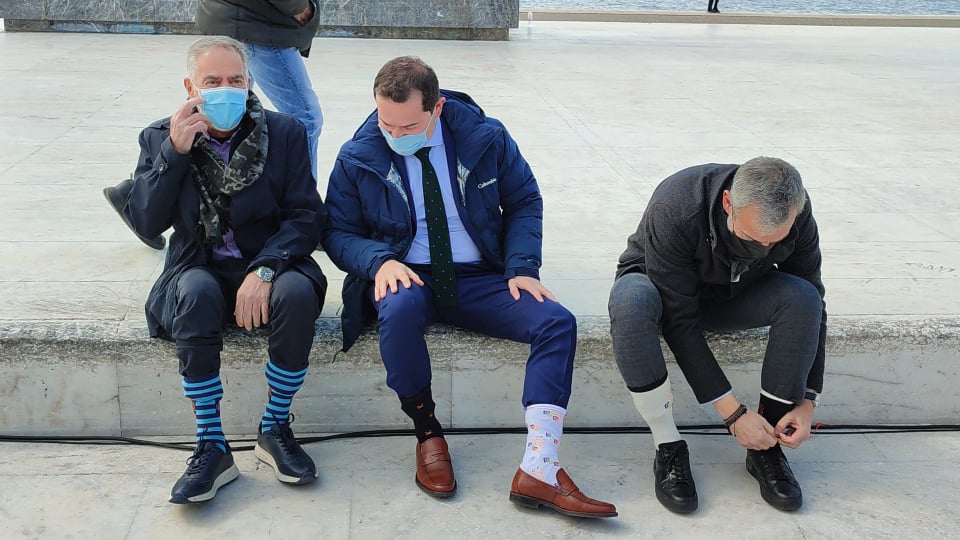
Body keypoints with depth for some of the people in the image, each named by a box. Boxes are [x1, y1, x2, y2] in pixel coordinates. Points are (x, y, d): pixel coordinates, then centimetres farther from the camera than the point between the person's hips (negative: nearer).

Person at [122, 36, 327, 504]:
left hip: (269, 263, 0)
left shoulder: (284, 133, -1)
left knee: (298, 292, -34)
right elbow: (145, 223, -7)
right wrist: (174, 151, -18)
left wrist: (264, 270, -23)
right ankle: (211, 447, -26)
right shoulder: (160, 138, 2)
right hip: (199, 269, 1)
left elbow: (306, 216, -7)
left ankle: (275, 429, -14)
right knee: (196, 292, -35)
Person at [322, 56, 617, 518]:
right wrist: (380, 260, -18)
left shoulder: (485, 138, -2)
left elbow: (524, 202, 8)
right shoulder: (357, 158, -3)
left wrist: (522, 267, -9)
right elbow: (338, 231, 5)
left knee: (557, 322, -23)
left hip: (479, 278, 2)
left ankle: (538, 471, -30)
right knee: (400, 308, -40)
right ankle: (427, 433, -17)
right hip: (406, 276, -1)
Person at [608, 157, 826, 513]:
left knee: (803, 296, -28)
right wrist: (734, 413, -32)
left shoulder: (797, 216, -23)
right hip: (665, 289, -3)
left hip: (733, 295, 3)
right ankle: (668, 449, -27)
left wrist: (808, 400, -17)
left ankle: (766, 448, -16)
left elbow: (811, 307, -11)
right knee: (630, 298, -39)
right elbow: (679, 323, -33)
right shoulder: (674, 210, -37)